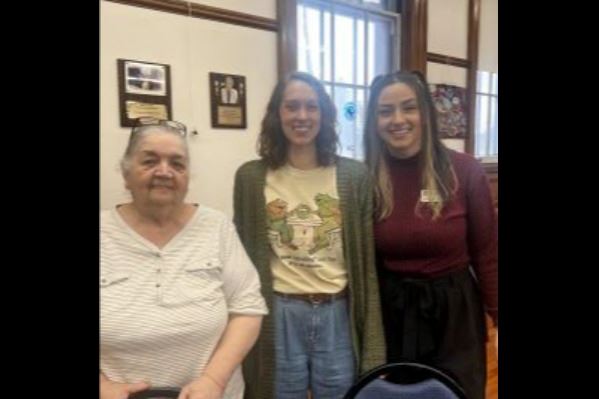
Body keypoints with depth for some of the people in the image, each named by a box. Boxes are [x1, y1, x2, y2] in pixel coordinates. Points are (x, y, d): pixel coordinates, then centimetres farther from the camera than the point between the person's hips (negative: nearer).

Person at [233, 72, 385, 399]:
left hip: (338, 315, 1)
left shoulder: (354, 175, -2)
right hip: (279, 316, 0)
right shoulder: (250, 177, -3)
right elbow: (243, 256, 3)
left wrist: (373, 345, -1)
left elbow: (366, 263, -1)